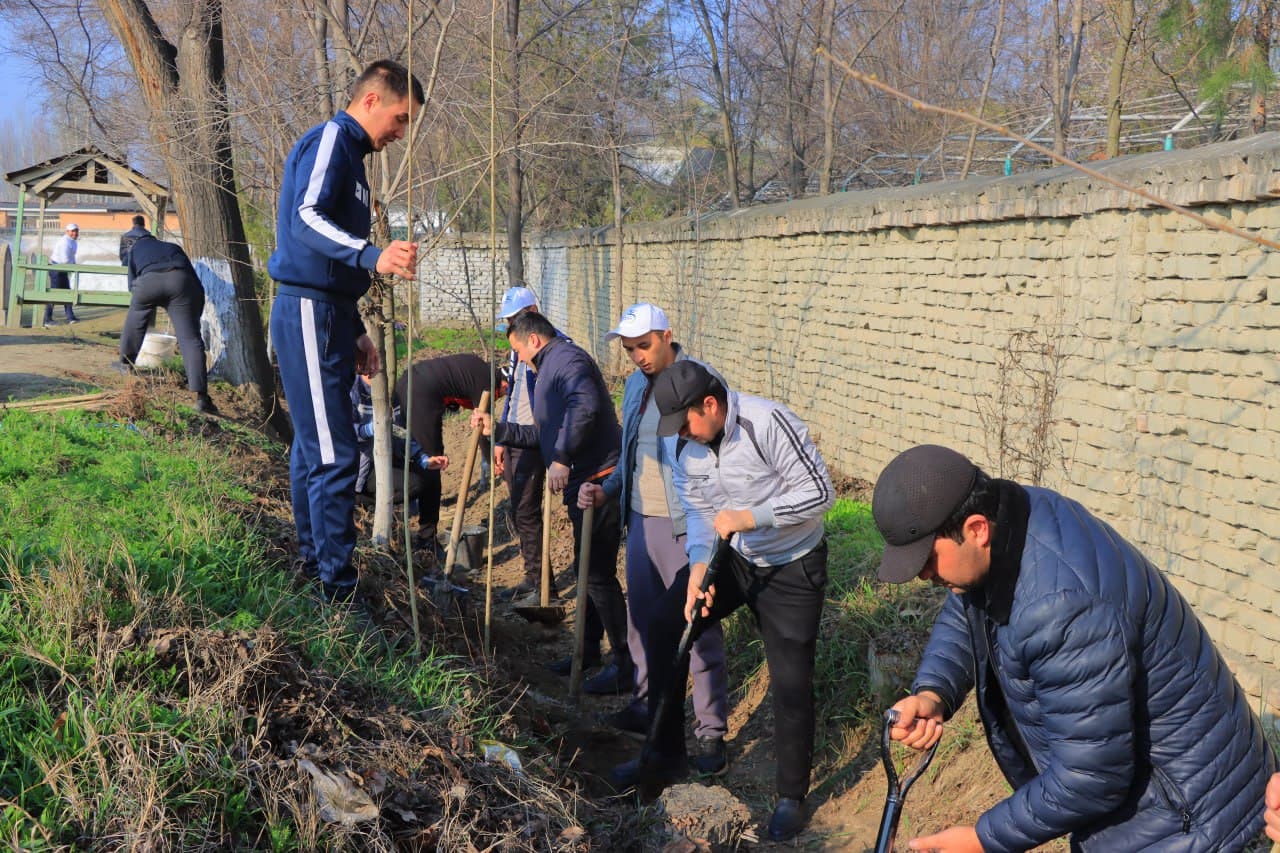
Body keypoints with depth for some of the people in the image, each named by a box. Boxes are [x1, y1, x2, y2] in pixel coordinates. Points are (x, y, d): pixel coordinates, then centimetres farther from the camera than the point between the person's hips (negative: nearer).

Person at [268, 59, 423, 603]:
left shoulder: (349, 154, 22)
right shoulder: (330, 140, -8)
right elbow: (307, 218, -27)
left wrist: (355, 333, 25)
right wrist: (373, 256, -43)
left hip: (326, 314, 11)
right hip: (310, 312, -11)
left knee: (313, 448, 17)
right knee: (334, 457, -12)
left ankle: (312, 560, 27)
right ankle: (337, 589, -10)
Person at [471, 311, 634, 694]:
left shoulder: (565, 358, -11)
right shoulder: (552, 366, 23)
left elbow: (585, 407, -31)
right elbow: (544, 434, 27)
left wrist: (561, 459, -28)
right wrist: (498, 429, 23)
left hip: (596, 482, -11)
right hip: (583, 482, 11)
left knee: (599, 574, -7)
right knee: (589, 569, 20)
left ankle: (626, 667, 0)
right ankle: (589, 649, 35)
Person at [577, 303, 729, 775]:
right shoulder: (635, 385, 12)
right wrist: (605, 490, 7)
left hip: (686, 527, -8)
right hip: (640, 521, 8)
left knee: (700, 630, -3)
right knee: (642, 621, 17)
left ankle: (711, 733, 6)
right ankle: (648, 705, 35)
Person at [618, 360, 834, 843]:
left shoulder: (768, 423, -27)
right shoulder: (685, 448, -6)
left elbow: (819, 492, -26)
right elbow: (699, 516, -3)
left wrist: (749, 517, -31)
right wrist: (698, 572, -20)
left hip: (791, 567, -6)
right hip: (731, 556, 6)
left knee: (791, 682, -4)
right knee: (665, 628, -3)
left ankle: (792, 797, 18)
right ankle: (664, 758, 12)